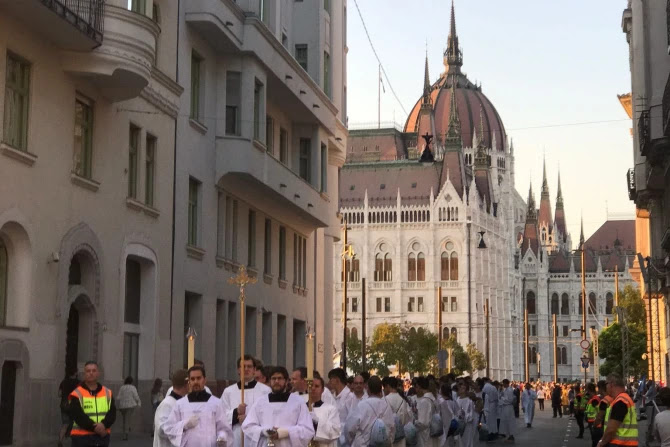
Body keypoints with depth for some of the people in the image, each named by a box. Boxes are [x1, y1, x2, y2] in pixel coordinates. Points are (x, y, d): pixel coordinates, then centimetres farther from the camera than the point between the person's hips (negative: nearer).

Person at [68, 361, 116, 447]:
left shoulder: (107, 393, 9)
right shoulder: (77, 394, -4)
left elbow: (112, 413, 0)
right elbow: (78, 416, -13)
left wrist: (104, 424, -20)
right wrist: (94, 427, -19)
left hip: (102, 436, 4)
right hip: (82, 437, -4)